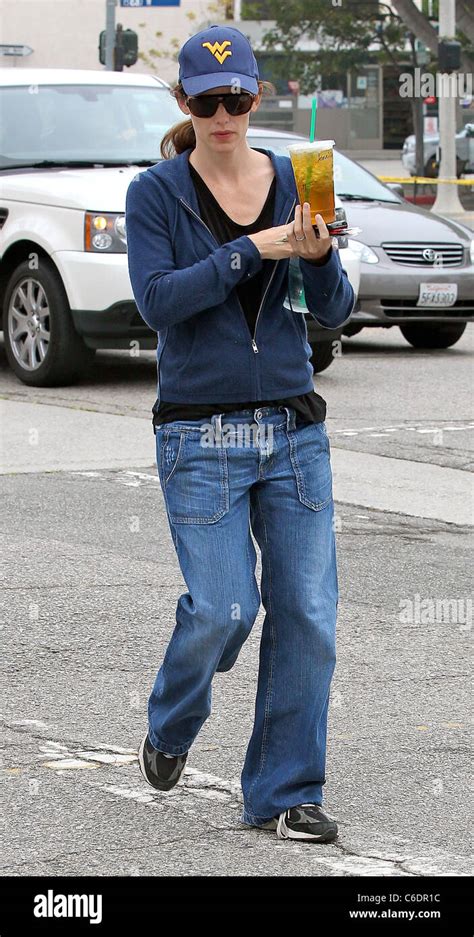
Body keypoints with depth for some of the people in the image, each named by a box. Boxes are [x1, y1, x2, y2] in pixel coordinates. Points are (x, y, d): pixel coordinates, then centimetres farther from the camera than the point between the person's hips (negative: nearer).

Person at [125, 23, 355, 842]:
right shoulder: (156, 193, -3)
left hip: (294, 429, 3)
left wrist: (318, 257, -18)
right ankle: (170, 728, 22)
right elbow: (157, 300, -16)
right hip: (200, 433, -3)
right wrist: (254, 250, -22)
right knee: (224, 607, -10)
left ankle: (284, 793, 11)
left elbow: (335, 311, 3)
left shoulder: (294, 183, 6)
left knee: (307, 612, -1)